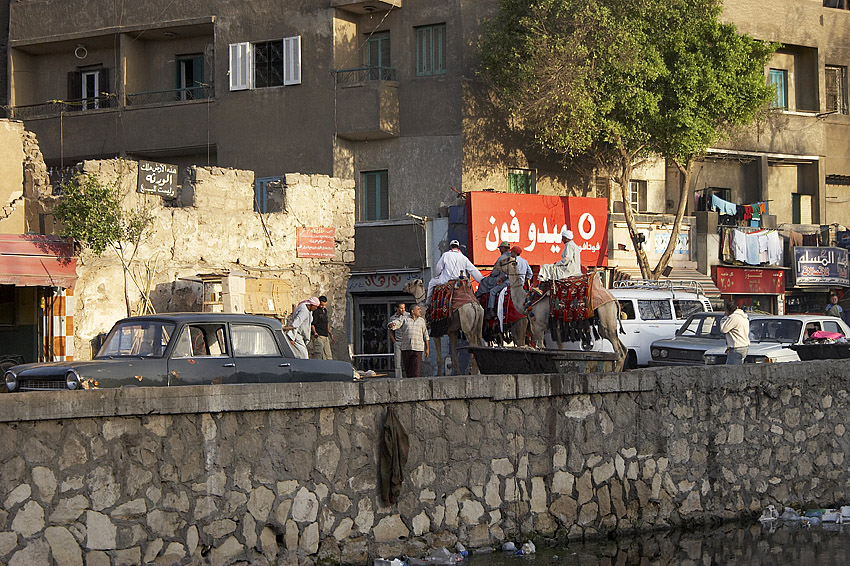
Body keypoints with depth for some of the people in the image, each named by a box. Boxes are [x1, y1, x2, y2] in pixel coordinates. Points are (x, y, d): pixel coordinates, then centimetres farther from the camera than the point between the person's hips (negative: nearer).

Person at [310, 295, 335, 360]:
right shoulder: (316, 311, -10)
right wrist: (314, 332, -32)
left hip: (326, 337, 9)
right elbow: (312, 324, -16)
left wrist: (331, 335, 30)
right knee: (318, 357, -13)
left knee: (328, 357, 8)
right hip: (318, 337, -9)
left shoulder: (324, 310, 17)